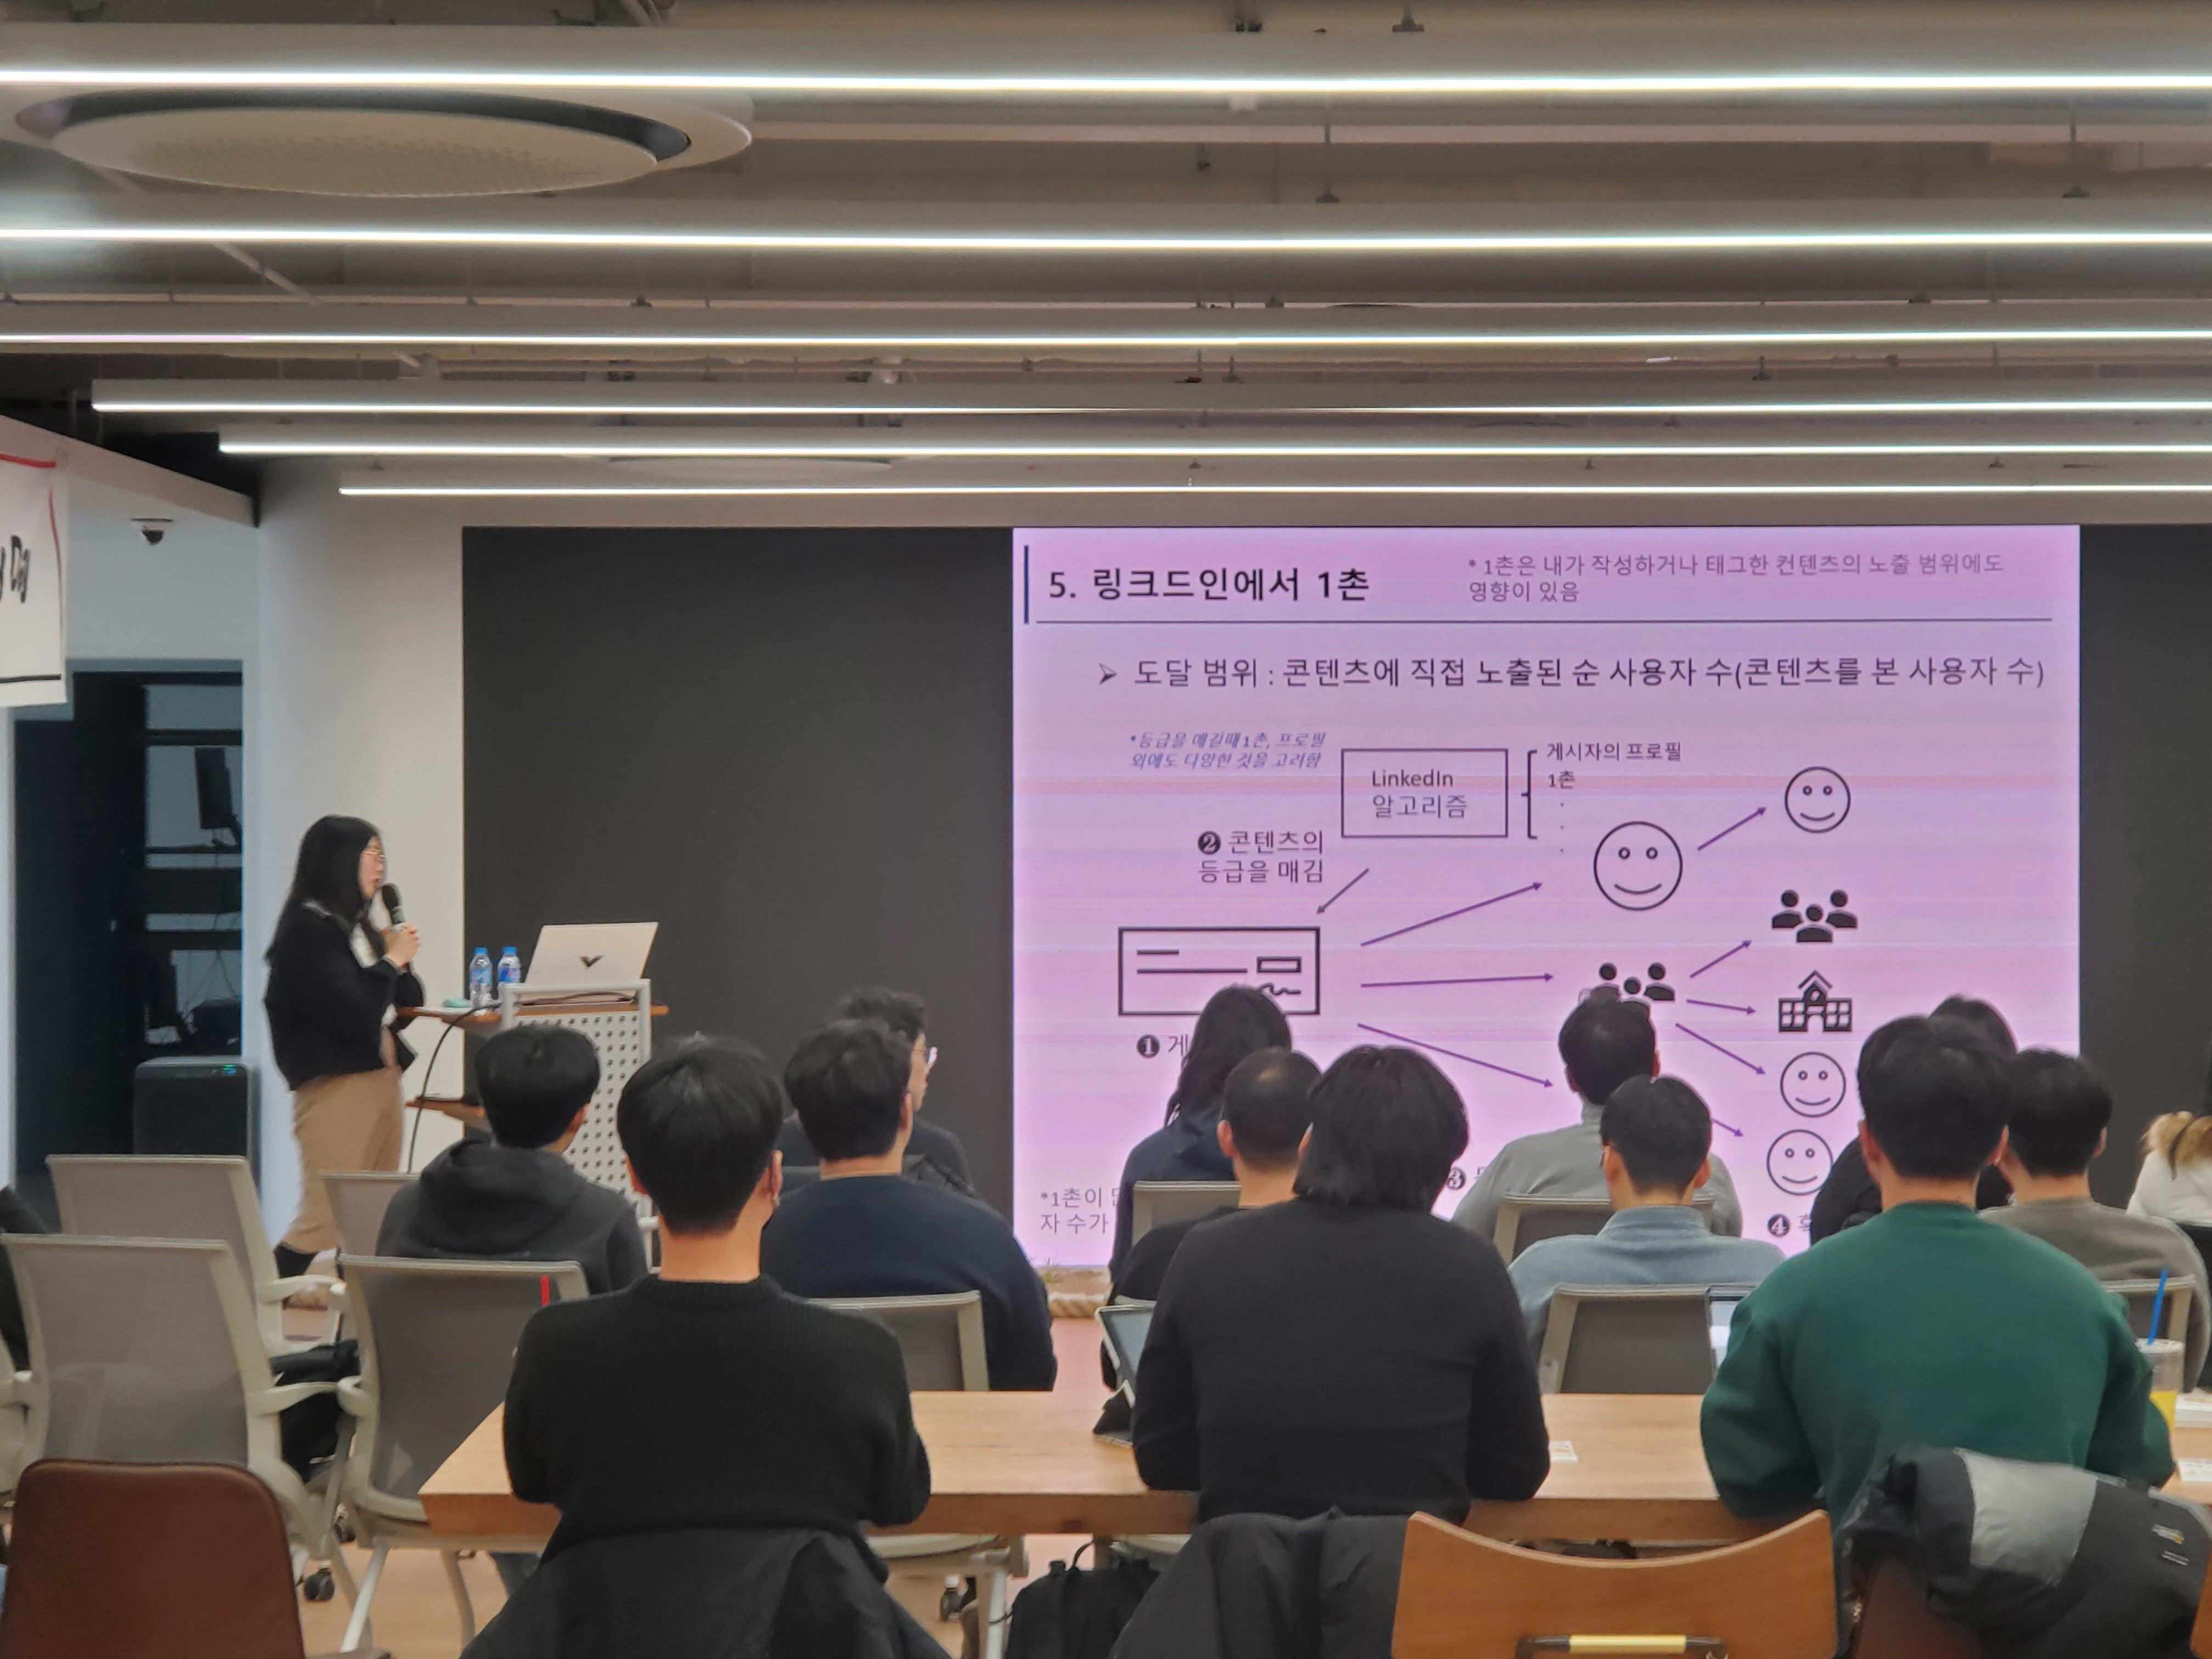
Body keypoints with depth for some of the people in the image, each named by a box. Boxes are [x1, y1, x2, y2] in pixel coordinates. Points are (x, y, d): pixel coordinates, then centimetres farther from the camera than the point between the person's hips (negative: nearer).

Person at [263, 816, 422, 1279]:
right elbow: (353, 1011, -20)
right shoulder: (307, 929, -11)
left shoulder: (361, 925, 14)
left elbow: (405, 1005, 17)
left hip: (382, 1077, 9)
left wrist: (398, 958, 1)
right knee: (325, 1219, -11)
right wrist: (394, 960, -7)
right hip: (335, 1083, -9)